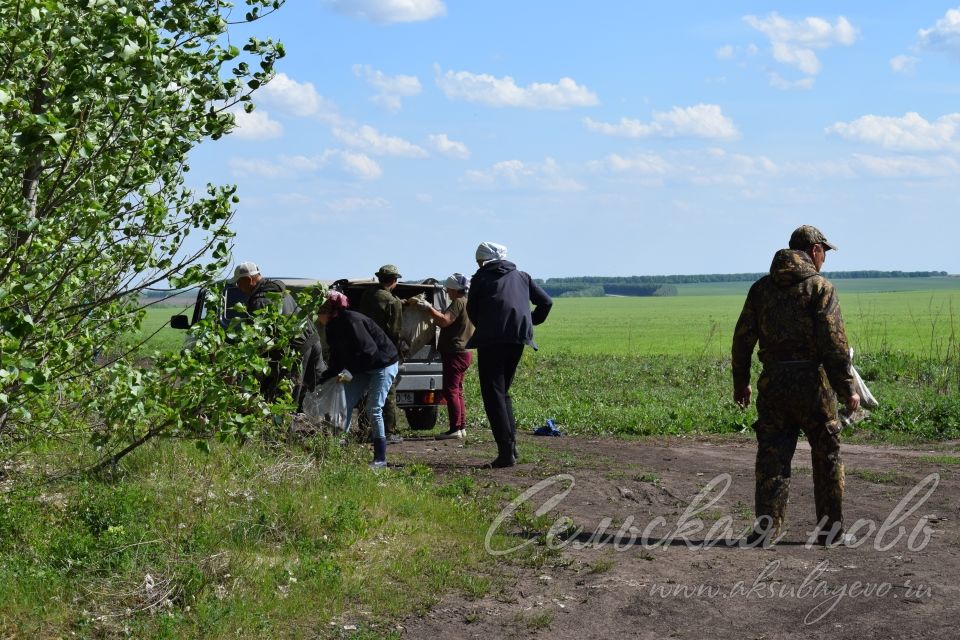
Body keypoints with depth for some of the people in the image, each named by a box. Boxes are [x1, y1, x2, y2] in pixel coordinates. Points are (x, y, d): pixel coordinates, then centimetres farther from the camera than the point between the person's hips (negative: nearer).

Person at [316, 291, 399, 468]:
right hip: (363, 367, 9)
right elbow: (337, 361, 7)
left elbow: (369, 349, -30)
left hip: (383, 364, -9)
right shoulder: (333, 328, 1)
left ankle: (380, 458, -6)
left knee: (373, 410, -13)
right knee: (345, 404, -1)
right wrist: (320, 381, 2)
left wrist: (350, 371, -34)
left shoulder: (352, 321, -26)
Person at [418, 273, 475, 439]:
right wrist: (432, 311, 19)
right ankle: (461, 427, 16)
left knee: (450, 391, -10)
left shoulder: (458, 303, -14)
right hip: (463, 352, 11)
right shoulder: (468, 303, 19)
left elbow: (444, 321, -27)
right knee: (457, 391, 14)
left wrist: (429, 308, -18)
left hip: (455, 353, -11)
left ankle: (455, 428, -12)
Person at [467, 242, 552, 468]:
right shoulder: (521, 276, 20)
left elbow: (472, 311, 15)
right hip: (518, 338, 5)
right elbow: (546, 302, 18)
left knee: (493, 394, -3)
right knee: (503, 391, 19)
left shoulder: (480, 277, 10)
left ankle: (506, 452, -12)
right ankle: (511, 445, 11)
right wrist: (531, 323, 26)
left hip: (491, 339, -5)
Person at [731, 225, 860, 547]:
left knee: (772, 456, 6)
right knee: (827, 455, 10)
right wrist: (847, 389, -8)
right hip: (812, 382, -4)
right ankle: (830, 529, 15)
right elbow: (834, 342, -13)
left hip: (772, 383, 4)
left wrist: (740, 382, 17)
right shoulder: (820, 287, -7)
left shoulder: (761, 287, 8)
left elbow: (743, 337, 8)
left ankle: (767, 524, -2)